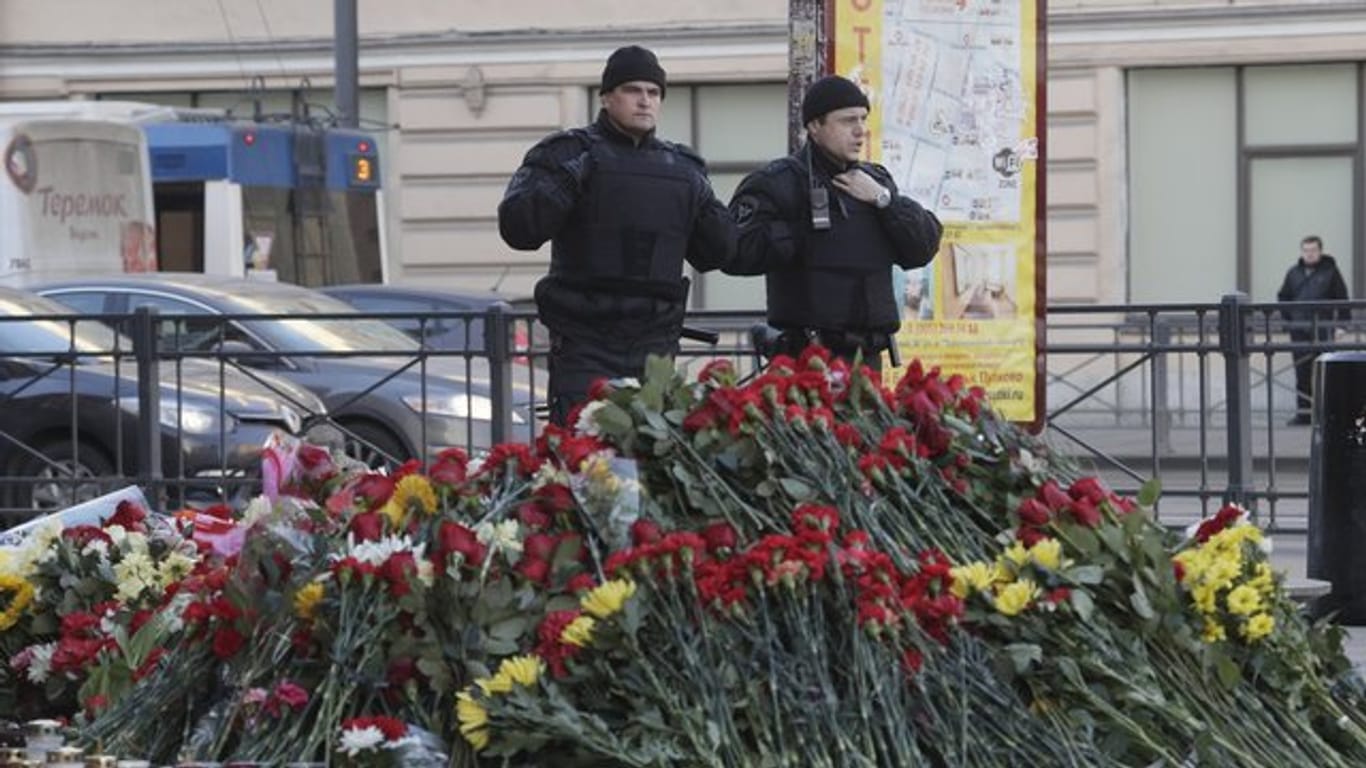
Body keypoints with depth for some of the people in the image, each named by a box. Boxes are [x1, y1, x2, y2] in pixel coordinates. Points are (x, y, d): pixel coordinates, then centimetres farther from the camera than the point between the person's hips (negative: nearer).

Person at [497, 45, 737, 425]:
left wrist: (706, 207, 2)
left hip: (655, 346, 4)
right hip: (584, 347, -4)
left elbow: (717, 254, 19)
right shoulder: (568, 154, 3)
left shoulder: (683, 169, 16)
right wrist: (565, 183, -18)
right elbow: (517, 227, -8)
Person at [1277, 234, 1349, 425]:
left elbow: (1342, 299, 1)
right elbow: (1283, 297, 20)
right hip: (1299, 330, 3)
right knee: (1302, 373, 3)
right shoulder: (1293, 273, 10)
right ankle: (1303, 413, 7)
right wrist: (1287, 319, 7)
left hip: (1323, 330, -3)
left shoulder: (1330, 271, 1)